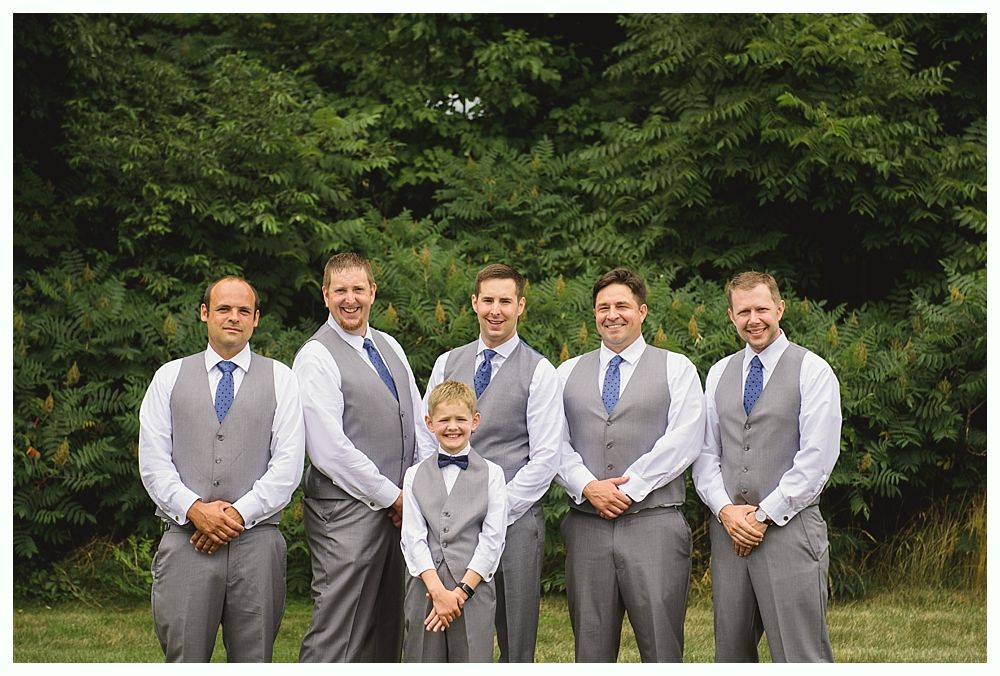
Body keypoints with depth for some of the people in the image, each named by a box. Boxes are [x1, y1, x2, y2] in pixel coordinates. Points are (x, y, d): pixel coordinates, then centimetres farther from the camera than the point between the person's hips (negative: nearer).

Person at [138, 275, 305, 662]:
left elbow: (288, 463, 0)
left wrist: (240, 514, -10)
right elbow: (153, 460, 4)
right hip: (185, 539, 0)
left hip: (256, 539, 0)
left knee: (253, 659, 3)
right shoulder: (169, 377, 12)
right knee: (185, 659, -1)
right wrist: (195, 509, -10)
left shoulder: (280, 379, 9)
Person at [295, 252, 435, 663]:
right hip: (347, 512, -8)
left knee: (387, 633, 13)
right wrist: (391, 496, -12)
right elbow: (329, 448, -16)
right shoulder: (316, 357, -10)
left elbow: (419, 424, 16)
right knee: (336, 639, -7)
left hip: (400, 509, 8)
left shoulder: (390, 347, 15)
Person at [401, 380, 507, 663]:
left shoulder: (492, 474, 5)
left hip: (474, 589, -1)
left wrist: (461, 591, -10)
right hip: (426, 589, 2)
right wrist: (438, 591, -11)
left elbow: (493, 539, -2)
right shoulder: (415, 476, 9)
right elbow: (413, 538, 1)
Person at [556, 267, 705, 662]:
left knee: (661, 649, -4)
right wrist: (588, 487, -10)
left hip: (654, 526, -3)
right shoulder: (568, 373, 16)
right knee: (591, 649, 6)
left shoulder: (676, 369, 7)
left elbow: (683, 441, -5)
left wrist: (629, 487, -11)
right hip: (586, 527, 3)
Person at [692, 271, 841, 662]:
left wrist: (764, 516, -11)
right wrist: (726, 509, -5)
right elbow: (705, 452, 11)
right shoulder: (719, 374, 14)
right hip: (728, 528, 5)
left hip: (789, 529, -5)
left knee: (801, 656, -6)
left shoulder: (812, 371, -2)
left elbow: (816, 458, -9)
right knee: (731, 653, 8)